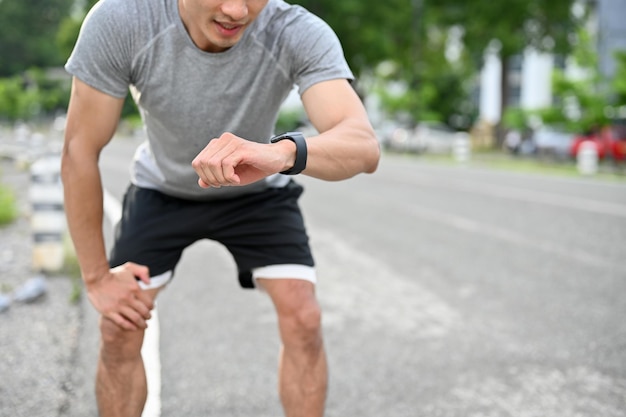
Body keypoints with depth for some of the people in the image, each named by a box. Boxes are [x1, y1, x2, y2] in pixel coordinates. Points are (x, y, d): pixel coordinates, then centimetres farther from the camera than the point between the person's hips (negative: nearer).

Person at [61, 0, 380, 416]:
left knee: (304, 320, -14)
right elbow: (80, 150, -23)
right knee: (120, 330, -7)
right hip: (163, 189, 1)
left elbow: (365, 146, -47)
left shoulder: (300, 34, -34)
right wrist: (97, 276, -18)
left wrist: (283, 153, -69)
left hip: (258, 190, 0)